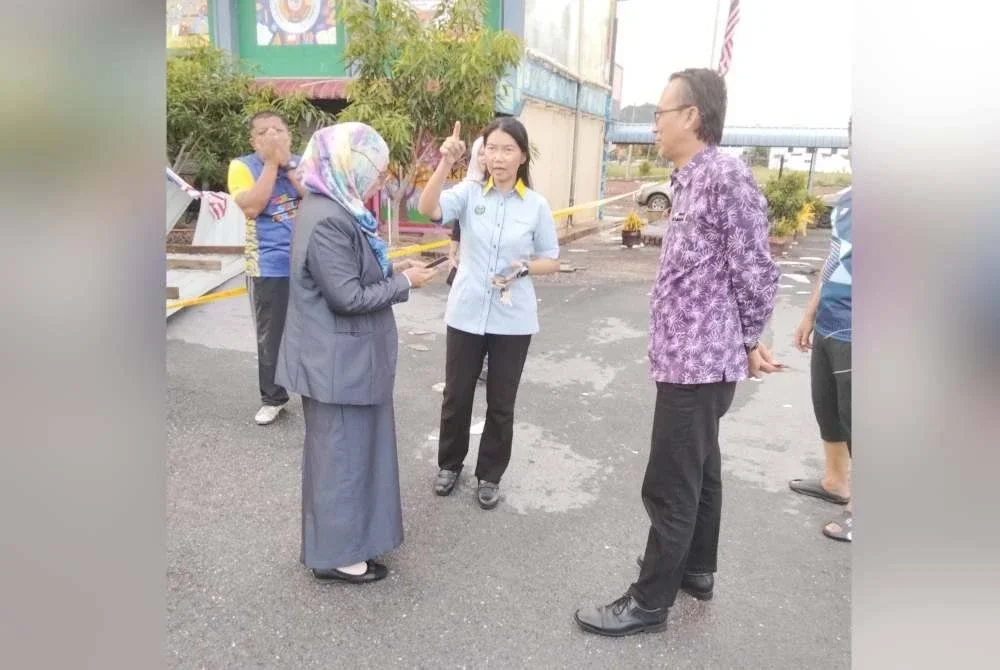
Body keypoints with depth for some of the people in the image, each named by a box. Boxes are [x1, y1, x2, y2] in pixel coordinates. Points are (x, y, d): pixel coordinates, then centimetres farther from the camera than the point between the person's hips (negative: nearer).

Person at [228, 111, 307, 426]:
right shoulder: (242, 166, -3)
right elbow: (251, 207, -19)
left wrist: (288, 166, -14)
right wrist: (271, 162, -16)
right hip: (268, 268, -1)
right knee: (270, 336, 9)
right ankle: (273, 397, 26)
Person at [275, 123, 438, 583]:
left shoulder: (337, 210, 8)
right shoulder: (326, 220, -24)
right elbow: (348, 296, -24)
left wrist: (392, 269, 5)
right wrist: (404, 283, -14)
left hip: (347, 357, 10)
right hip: (337, 362, -10)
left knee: (352, 447, 22)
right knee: (341, 452, 4)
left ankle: (350, 532, 40)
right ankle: (335, 553, 22)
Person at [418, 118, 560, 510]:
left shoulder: (536, 205, -2)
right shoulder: (469, 192, -3)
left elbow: (551, 261, 4)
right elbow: (429, 209, -21)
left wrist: (525, 267, -16)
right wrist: (445, 164, -33)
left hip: (512, 319, 0)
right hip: (466, 313, 1)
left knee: (501, 403, 11)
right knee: (456, 396, 13)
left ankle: (490, 475, 30)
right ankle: (449, 464, 35)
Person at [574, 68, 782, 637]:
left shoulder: (727, 175, -18)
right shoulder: (692, 180, 12)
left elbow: (756, 272, -17)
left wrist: (751, 342, -3)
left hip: (698, 360, -10)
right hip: (691, 356, 10)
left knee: (669, 487, 0)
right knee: (698, 470, 21)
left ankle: (650, 602, 16)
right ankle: (697, 569, 39)